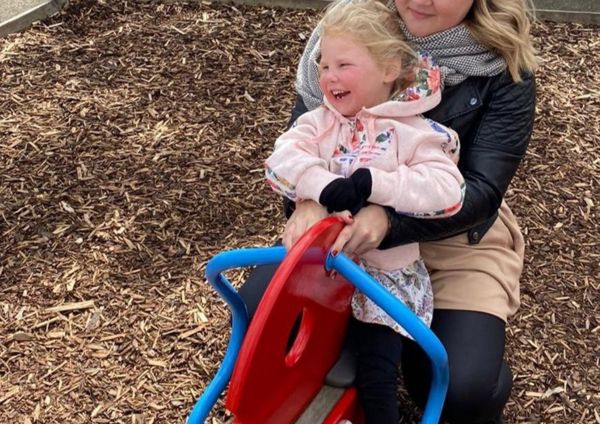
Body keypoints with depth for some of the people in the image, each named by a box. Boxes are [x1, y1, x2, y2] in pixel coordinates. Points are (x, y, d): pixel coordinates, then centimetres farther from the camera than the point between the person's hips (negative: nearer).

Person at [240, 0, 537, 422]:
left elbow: (481, 191, -21)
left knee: (464, 389, -23)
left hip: (455, 236, -2)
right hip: (346, 220, 3)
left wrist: (388, 219, -39)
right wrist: (307, 201, -32)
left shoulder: (503, 69, -15)